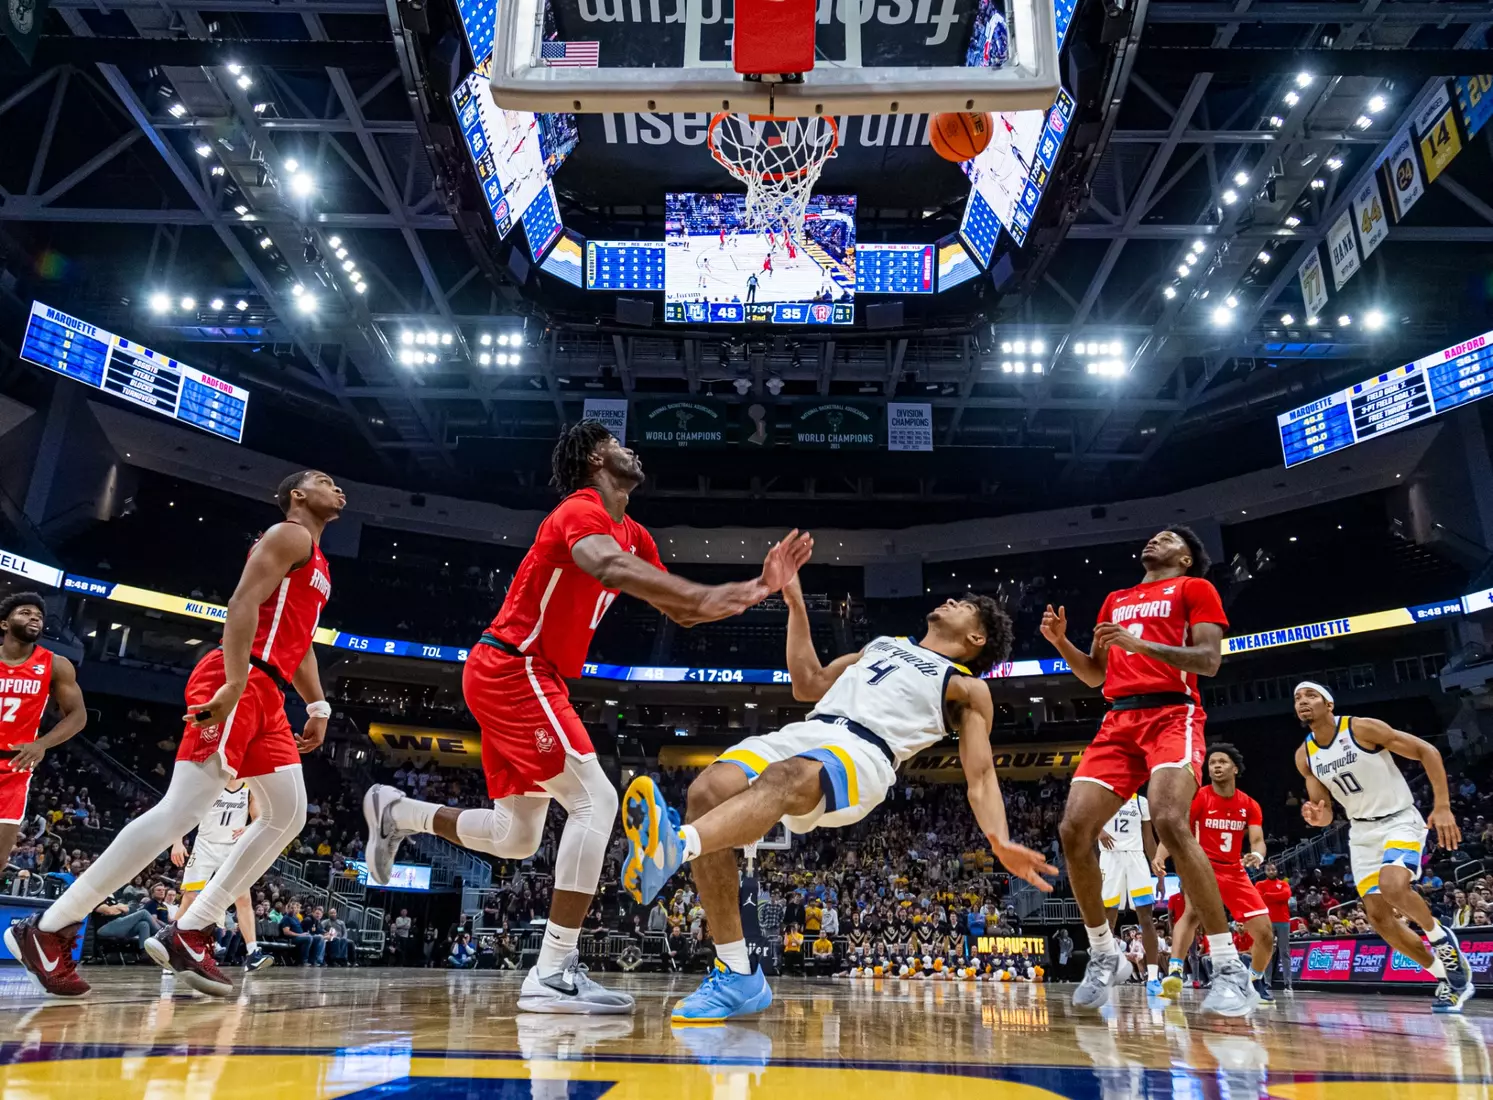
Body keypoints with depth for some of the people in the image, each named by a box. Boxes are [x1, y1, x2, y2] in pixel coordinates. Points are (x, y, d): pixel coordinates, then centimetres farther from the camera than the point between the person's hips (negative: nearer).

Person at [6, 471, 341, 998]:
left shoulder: (317, 564, 27)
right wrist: (235, 683, -26)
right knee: (182, 809, -15)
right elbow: (243, 603, -16)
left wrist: (318, 705, 21)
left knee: (288, 815, 5)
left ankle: (188, 934, 6)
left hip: (265, 695, 10)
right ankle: (46, 930, -7)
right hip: (238, 683, -10)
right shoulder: (289, 535, -2)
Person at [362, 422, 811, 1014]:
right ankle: (553, 974, -13)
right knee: (595, 802, -16)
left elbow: (681, 613, 14)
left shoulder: (634, 535, 16)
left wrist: (758, 587, 1)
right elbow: (610, 569, -36)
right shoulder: (582, 510, -12)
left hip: (511, 678, 10)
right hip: (512, 670, -10)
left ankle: (396, 811, 30)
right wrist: (708, 593, -45)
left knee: (518, 838, 14)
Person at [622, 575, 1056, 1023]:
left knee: (782, 780, -39)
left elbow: (981, 777, 11)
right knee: (707, 791, -23)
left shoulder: (968, 687, 20)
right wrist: (796, 604, 34)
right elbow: (808, 685, 36)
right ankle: (737, 976, -20)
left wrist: (1001, 842, -8)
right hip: (807, 732, 5)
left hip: (862, 754, -5)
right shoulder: (883, 644, 37)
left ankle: (673, 847, -67)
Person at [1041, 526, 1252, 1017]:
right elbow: (1094, 674, 27)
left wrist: (1139, 644, -17)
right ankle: (1103, 955, 6)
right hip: (1119, 719, 6)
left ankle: (1231, 967, -20)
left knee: (1170, 820, -30)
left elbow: (1209, 660, -5)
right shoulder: (1115, 601, 27)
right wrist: (1060, 641, 8)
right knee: (1074, 828, -10)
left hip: (1172, 714, -6)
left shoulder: (1195, 588, 10)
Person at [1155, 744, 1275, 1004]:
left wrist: (1257, 855, -30)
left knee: (1266, 935, 1)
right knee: (1192, 911, -35)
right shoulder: (1198, 798, -10)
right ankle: (1174, 971, -37)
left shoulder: (1249, 805, 2)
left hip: (1235, 872, 5)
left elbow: (1258, 841, -5)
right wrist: (1159, 855, -37)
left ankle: (1255, 980, 29)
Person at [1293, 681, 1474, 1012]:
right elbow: (1326, 814, 6)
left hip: (1400, 820, -6)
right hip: (1361, 832, 6)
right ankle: (1446, 977, 20)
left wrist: (1442, 807, -19)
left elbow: (1427, 751, -13)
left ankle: (1439, 935, -1)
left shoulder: (1363, 728, -17)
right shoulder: (1304, 756, -1)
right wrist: (1317, 817, -19)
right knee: (1378, 916, 1)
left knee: (1393, 886, -32)